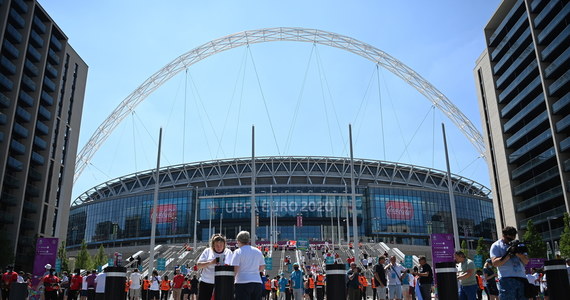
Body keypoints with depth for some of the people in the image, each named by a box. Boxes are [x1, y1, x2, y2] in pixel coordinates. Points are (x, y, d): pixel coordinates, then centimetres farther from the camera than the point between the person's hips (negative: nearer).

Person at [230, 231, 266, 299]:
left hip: (242, 282, -5)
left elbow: (235, 268, -11)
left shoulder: (238, 252, -3)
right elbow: (262, 267, 17)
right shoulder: (258, 251, 12)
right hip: (257, 282, 5)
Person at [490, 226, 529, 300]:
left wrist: (518, 253, -10)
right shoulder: (496, 246, 4)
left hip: (521, 279, 5)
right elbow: (495, 263, -8)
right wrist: (509, 255, -15)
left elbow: (526, 261, 11)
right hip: (507, 280, -5)